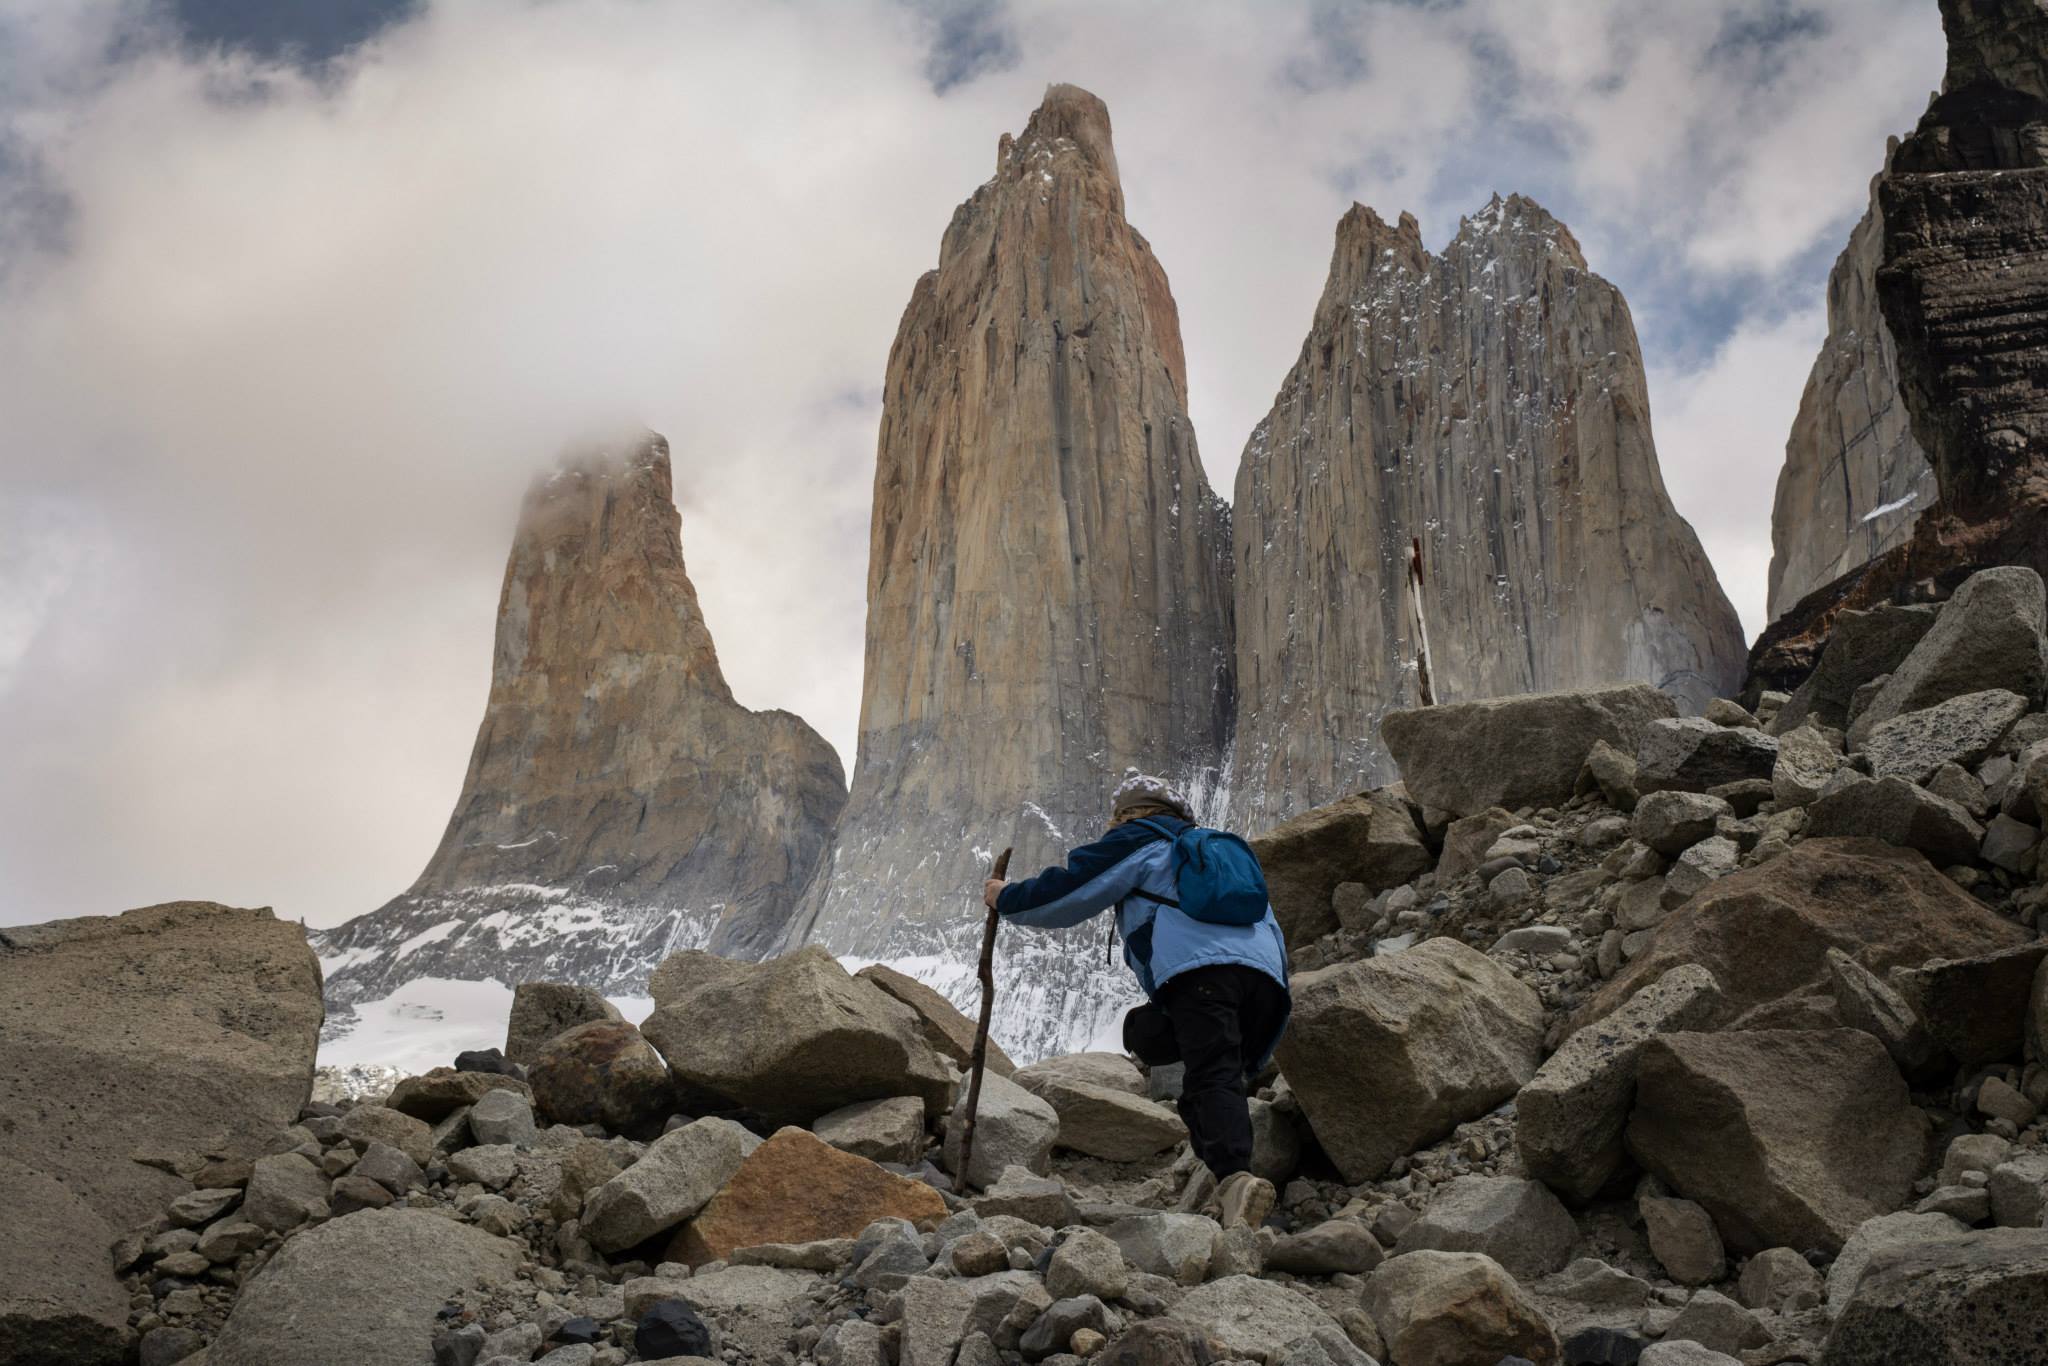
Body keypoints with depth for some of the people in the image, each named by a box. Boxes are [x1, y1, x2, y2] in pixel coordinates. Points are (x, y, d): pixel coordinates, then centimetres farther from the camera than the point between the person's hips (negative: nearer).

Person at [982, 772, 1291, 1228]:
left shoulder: (1137, 842, 20)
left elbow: (1065, 895, 14)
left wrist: (1004, 898, 34)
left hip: (1200, 968, -7)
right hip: (1268, 975, 7)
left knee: (1212, 1080, -15)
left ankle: (1235, 1179, -38)